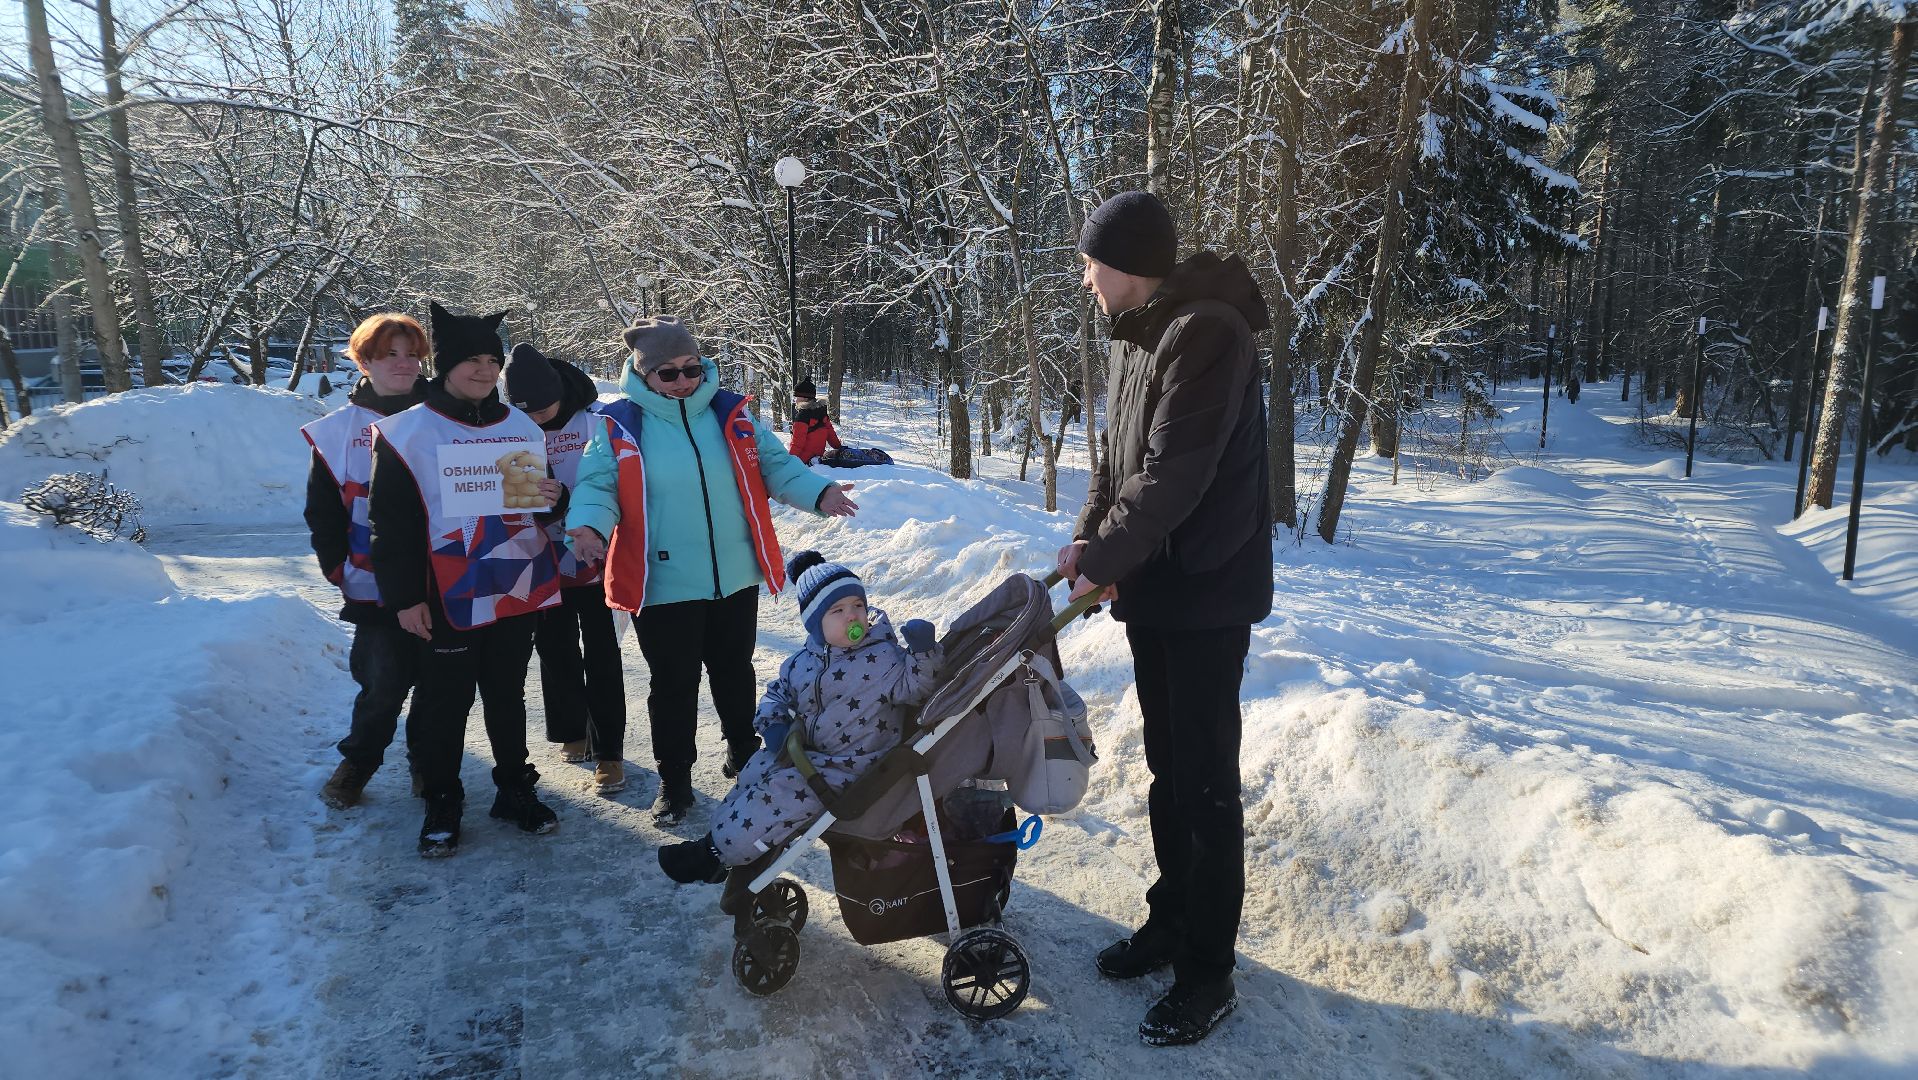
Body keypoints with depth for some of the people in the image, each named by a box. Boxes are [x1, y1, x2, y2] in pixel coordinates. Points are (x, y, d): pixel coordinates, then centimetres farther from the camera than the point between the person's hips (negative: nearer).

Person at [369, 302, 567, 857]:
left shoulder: (523, 427, 8)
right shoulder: (406, 434, -6)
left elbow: (544, 502, 19)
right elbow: (390, 522, -6)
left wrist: (553, 496, -5)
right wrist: (404, 597, -9)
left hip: (517, 593, 4)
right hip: (448, 600, -3)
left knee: (508, 698, 15)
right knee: (445, 705, 7)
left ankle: (515, 790, 29)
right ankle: (442, 806, 22)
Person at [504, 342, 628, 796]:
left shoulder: (596, 421, -10)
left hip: (594, 559, -3)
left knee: (601, 655, 1)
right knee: (556, 652, 15)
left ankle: (607, 750, 8)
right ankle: (572, 733, 33)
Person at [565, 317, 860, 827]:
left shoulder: (730, 414, 2)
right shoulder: (620, 426, -5)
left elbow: (775, 464, 5)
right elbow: (597, 484, -5)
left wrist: (817, 493, -11)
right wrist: (589, 525, -26)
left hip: (735, 578, 3)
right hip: (664, 587, -3)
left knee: (734, 672, 19)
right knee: (674, 686, 8)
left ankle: (743, 752, 41)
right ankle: (674, 780, 26)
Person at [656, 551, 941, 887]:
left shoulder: (884, 657, -13)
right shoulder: (803, 662, 5)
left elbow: (914, 687, -23)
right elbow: (777, 692, 17)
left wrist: (922, 650, -39)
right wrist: (773, 724, -2)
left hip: (849, 768, -7)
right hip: (807, 753, 7)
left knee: (784, 791, -18)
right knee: (755, 770, 3)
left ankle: (715, 852, -5)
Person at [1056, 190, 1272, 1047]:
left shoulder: (1207, 332, -19)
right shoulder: (1139, 335, 11)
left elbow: (1175, 473, -24)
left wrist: (1106, 558, -16)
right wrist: (1087, 536, 0)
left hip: (1206, 591, -9)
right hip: (1153, 588, 9)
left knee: (1205, 781, 0)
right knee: (1167, 767, 18)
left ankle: (1208, 971, 13)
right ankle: (1172, 921, 33)